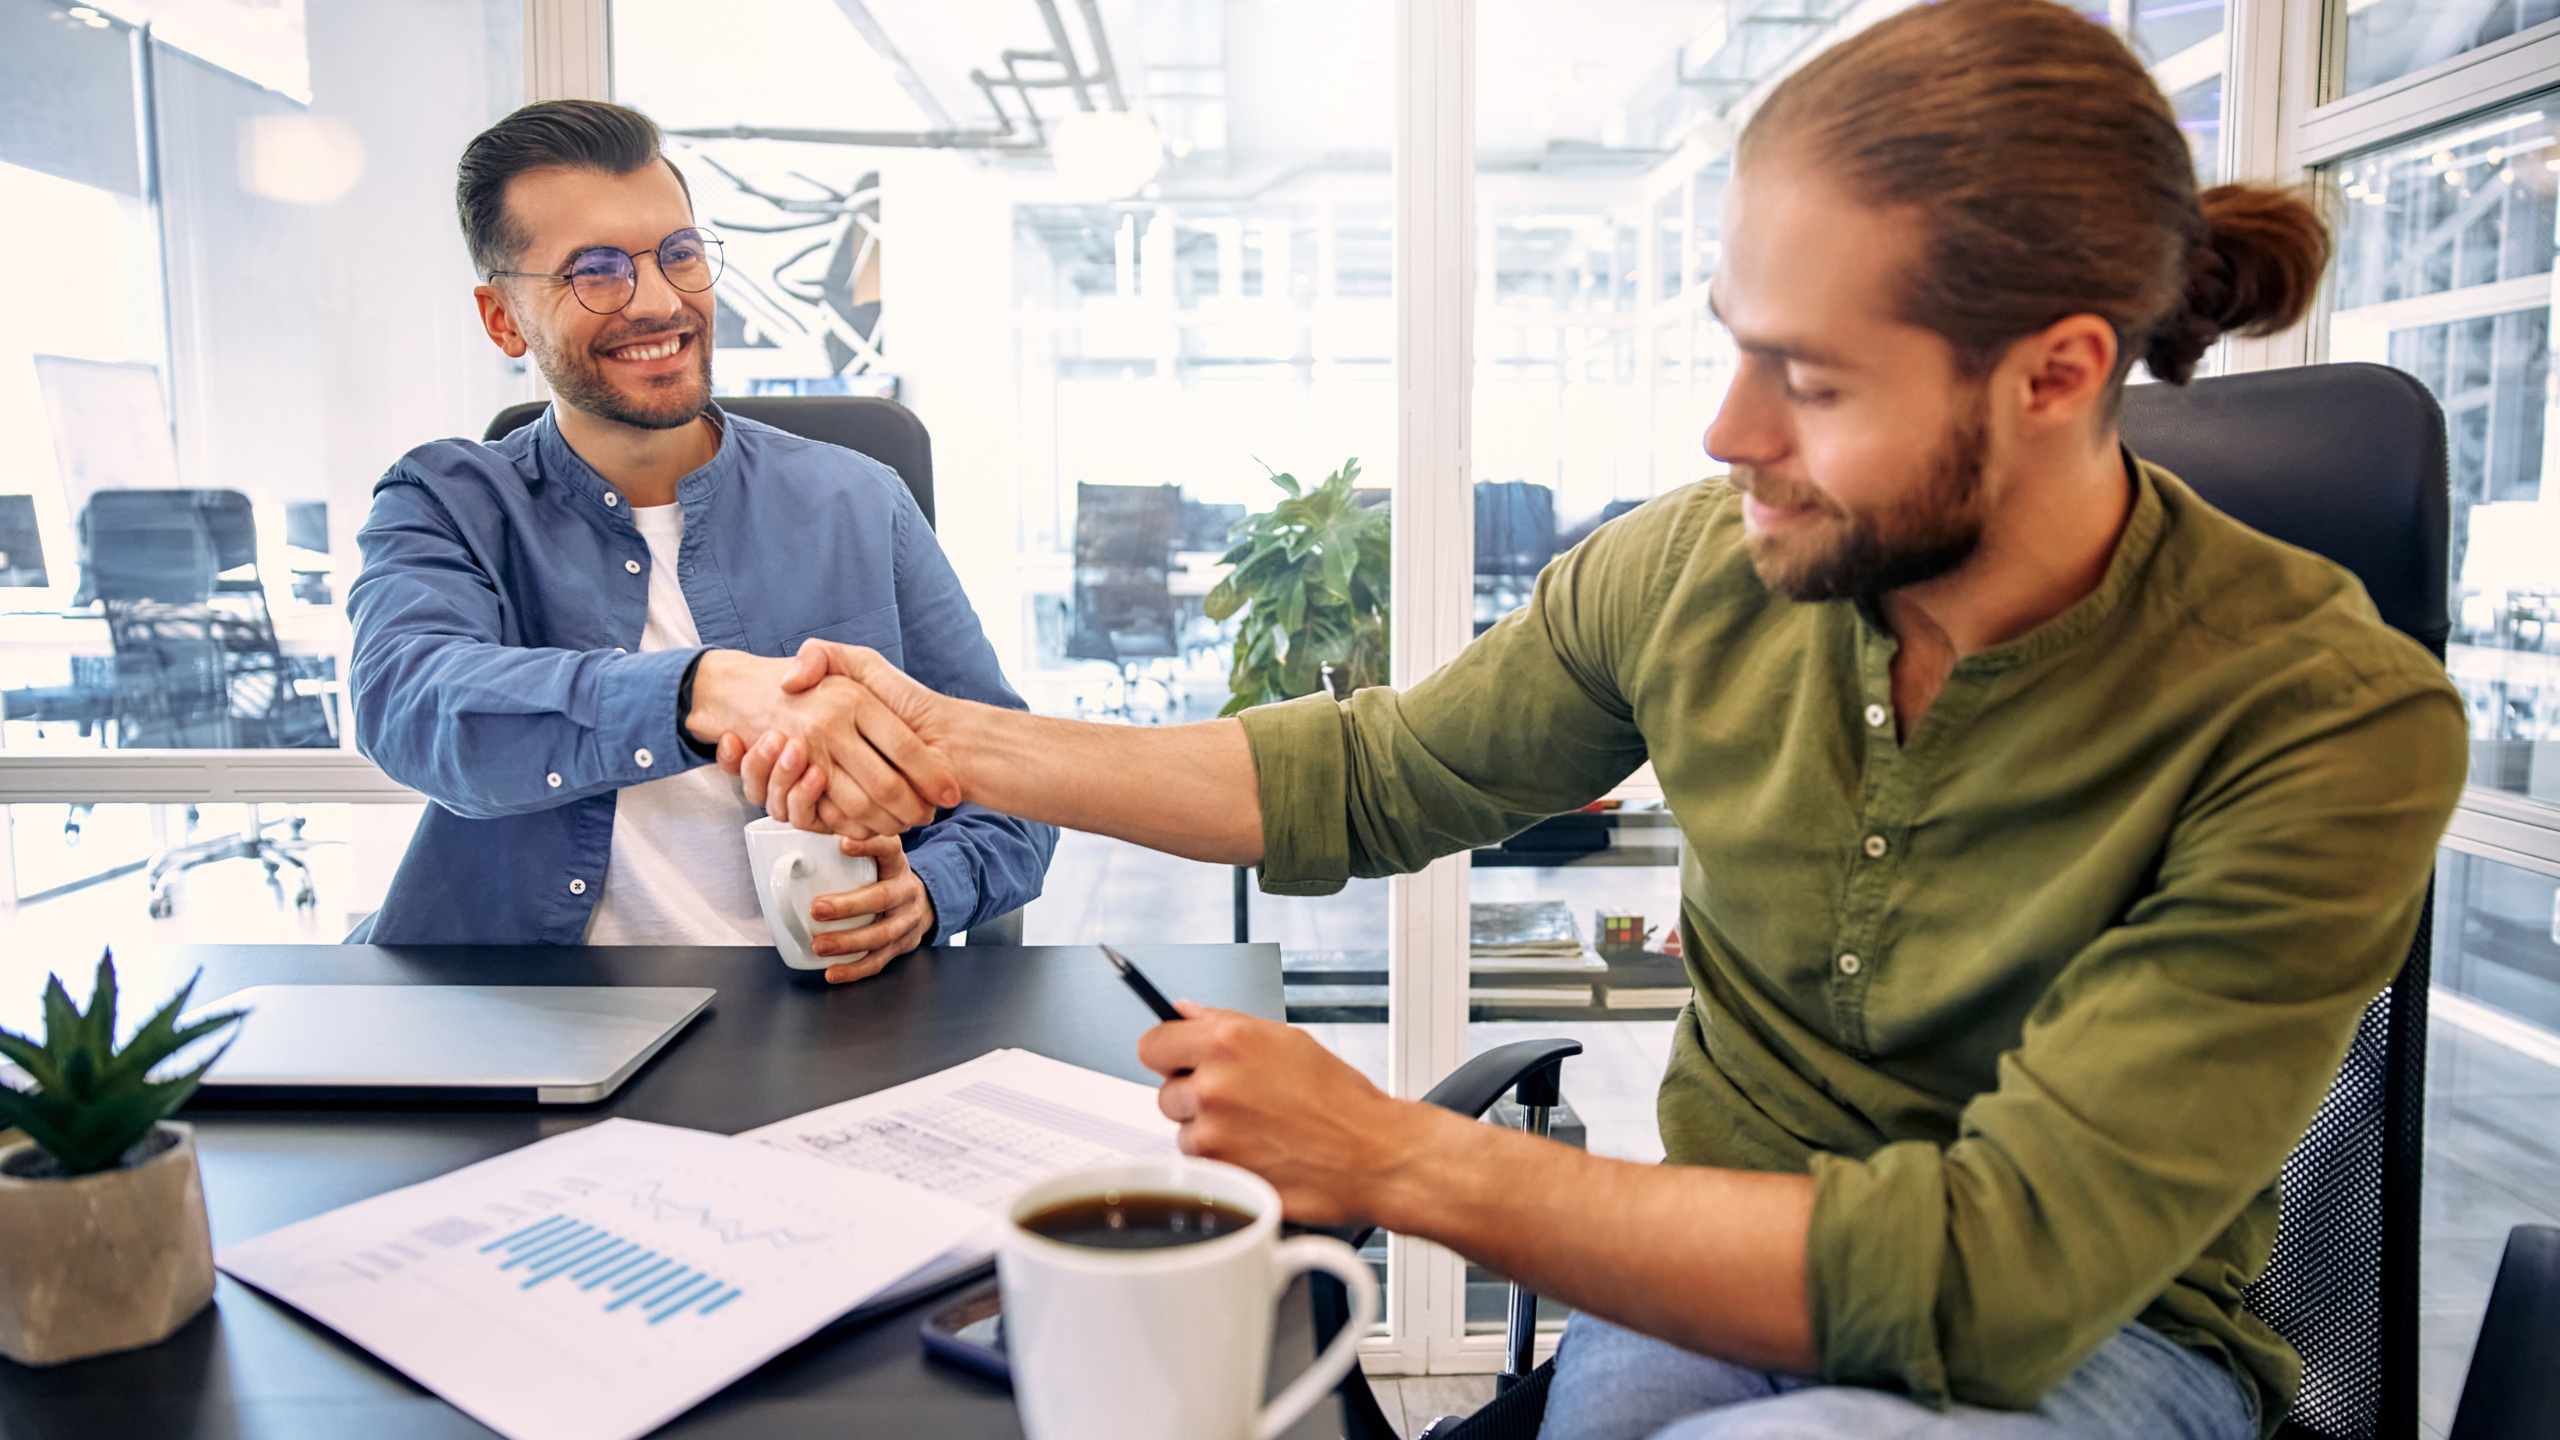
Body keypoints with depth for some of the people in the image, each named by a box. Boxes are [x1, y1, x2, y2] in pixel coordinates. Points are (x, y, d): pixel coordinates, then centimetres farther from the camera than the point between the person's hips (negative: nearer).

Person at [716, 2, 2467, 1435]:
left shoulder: (2326, 727, -21)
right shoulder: (1694, 569, -9)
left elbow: (1998, 1279, -27)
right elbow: (1371, 776, 6)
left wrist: (1400, 1159, -27)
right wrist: (958, 746, 2)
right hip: (1719, 1263, 3)